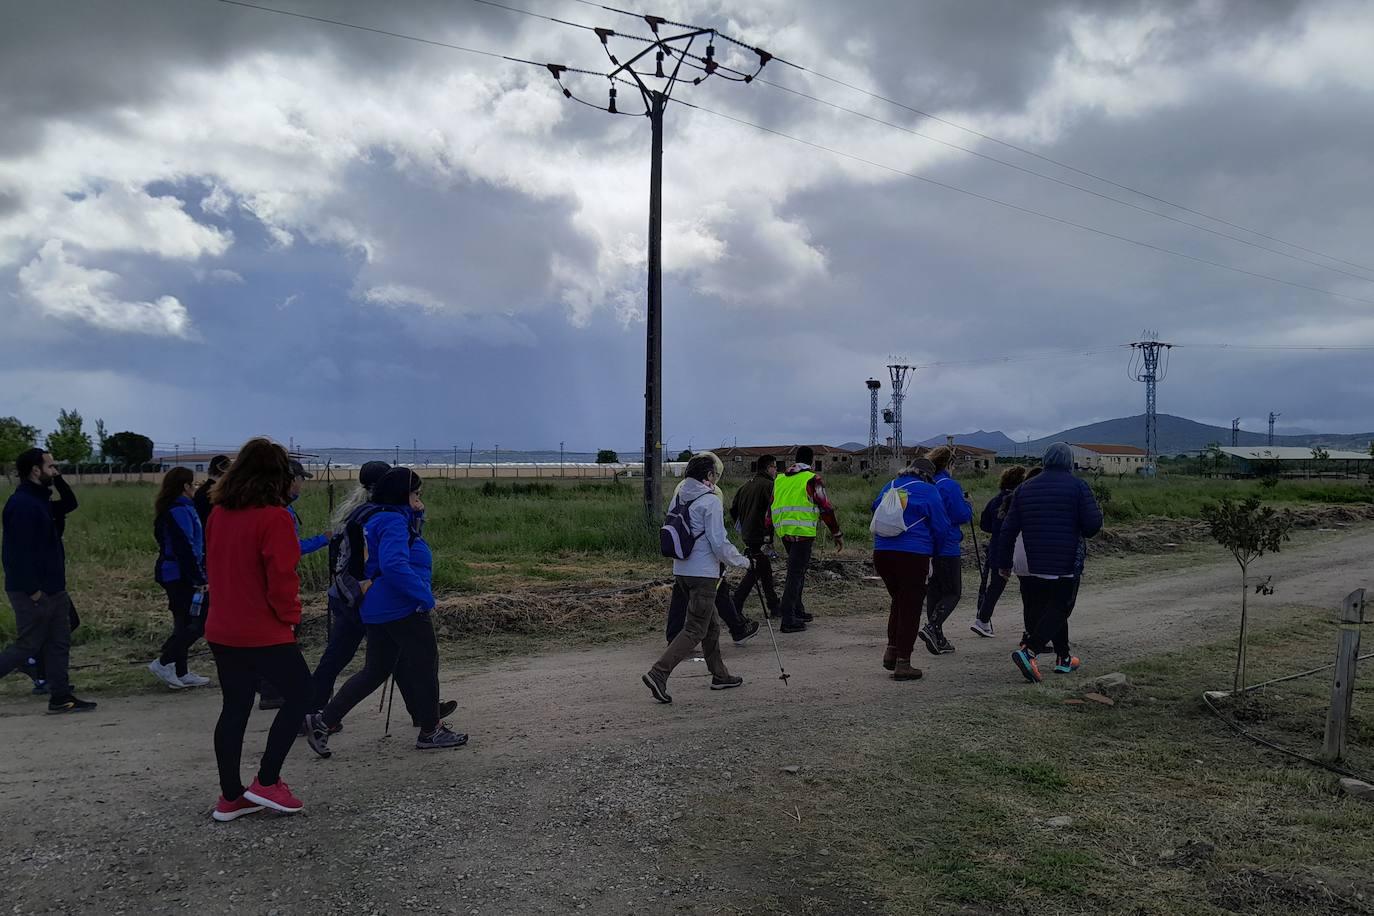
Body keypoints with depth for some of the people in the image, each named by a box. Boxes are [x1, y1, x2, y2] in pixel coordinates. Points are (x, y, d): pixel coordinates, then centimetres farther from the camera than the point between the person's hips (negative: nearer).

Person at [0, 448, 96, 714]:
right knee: (27, 647, -2)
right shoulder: (22, 504, -18)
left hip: (52, 589, 10)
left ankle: (61, 697, 15)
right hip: (34, 592, -10)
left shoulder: (39, 500, 13)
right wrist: (33, 590, -23)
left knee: (59, 643, 10)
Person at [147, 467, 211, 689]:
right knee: (197, 622, -7)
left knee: (184, 623, 13)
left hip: (171, 573, 10)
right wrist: (199, 580, -18)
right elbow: (186, 548, -20)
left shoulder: (168, 509, 16)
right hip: (181, 575, -10)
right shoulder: (181, 510, -15)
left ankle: (180, 673, 18)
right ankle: (163, 662, -6)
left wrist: (198, 576, 20)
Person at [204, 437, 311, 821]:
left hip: (223, 630, 7)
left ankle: (230, 796, 22)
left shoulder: (219, 515, 5)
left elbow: (214, 567, 14)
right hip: (265, 634, -7)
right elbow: (282, 579, -19)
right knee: (298, 694, 10)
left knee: (235, 708, 15)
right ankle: (266, 783, 9)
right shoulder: (274, 518, -18)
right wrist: (290, 616, -4)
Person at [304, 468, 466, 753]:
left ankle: (323, 721, 10)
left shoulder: (376, 520, 16)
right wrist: (424, 595, -25)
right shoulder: (394, 522, -16)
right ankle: (431, 732, 16)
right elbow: (393, 565, -30)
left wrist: (417, 513, 17)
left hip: (377, 609, 10)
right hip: (403, 610, -10)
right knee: (425, 666, 5)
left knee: (375, 671, 15)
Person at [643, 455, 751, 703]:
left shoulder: (678, 498, 10)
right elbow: (719, 543, -16)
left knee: (711, 624, 20)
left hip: (681, 570, 9)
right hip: (703, 573, -9)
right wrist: (741, 561, -1)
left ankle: (720, 675, 30)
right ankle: (658, 673, -14)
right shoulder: (710, 500, -14)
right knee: (695, 629, -4)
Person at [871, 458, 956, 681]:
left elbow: (875, 510, 27)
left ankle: (891, 651, 16)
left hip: (882, 552, 6)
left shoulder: (889, 487, 14)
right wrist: (934, 551, 17)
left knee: (899, 602, 22)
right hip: (913, 555, -5)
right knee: (910, 607, 2)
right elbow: (941, 527, 1)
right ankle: (902, 663, 2)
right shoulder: (928, 491, -1)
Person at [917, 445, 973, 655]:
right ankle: (932, 627, -17)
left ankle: (938, 641, 15)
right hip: (947, 548, -7)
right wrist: (967, 503, 5)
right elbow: (963, 516, -15)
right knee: (952, 592, 3)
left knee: (934, 592, 12)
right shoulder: (950, 485, -14)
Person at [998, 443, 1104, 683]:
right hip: (1065, 566, -5)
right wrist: (1097, 511, 15)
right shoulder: (1078, 487, -3)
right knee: (1058, 610, 0)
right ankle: (1029, 651, -20)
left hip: (1031, 566, 5)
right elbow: (1092, 526, -8)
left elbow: (1008, 529, 8)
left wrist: (1004, 562, 13)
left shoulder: (1025, 488, 9)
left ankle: (1063, 658, 27)